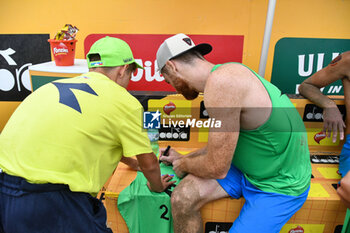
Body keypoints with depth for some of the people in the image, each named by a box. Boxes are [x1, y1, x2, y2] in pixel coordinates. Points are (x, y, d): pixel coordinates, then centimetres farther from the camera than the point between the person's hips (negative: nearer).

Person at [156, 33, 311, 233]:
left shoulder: (221, 81, -28)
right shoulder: (225, 75, 2)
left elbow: (216, 168, -23)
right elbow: (220, 146, 12)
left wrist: (184, 165, -3)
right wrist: (183, 158, 18)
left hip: (279, 185, -7)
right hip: (244, 169, 7)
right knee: (183, 198, -7)